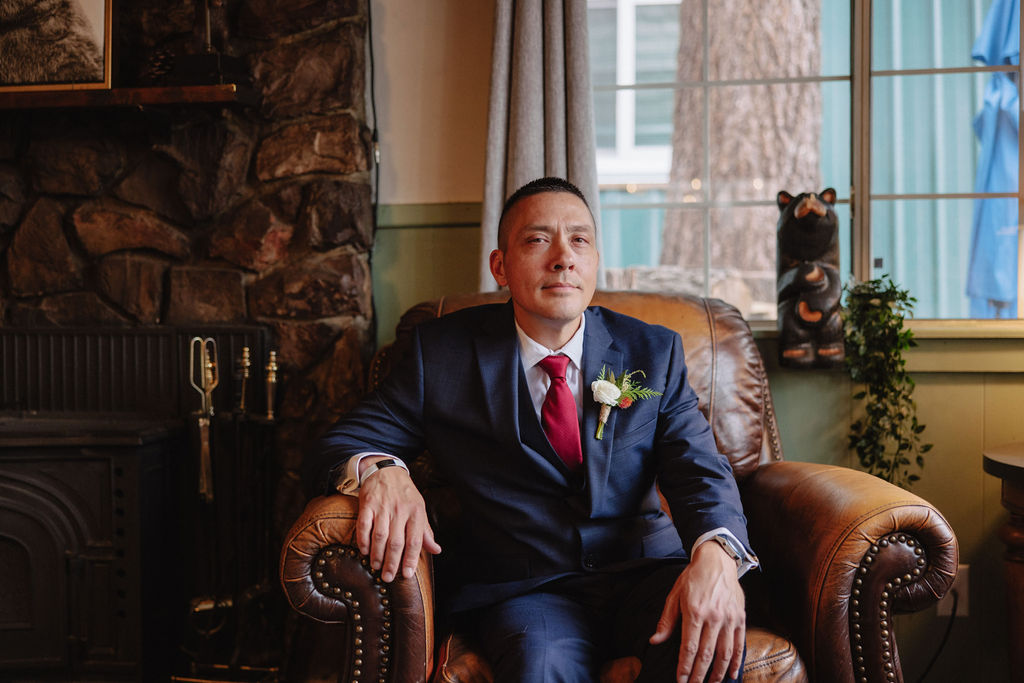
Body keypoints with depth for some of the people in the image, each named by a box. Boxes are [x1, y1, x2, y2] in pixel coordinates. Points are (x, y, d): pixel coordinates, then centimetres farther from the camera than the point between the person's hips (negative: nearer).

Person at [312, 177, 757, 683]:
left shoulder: (653, 352, 7)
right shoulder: (443, 353, 3)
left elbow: (699, 469, -2)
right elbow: (345, 441, 5)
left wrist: (716, 555, -26)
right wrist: (381, 472, -22)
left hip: (642, 570, 3)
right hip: (523, 590, -2)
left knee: (715, 640, -30)